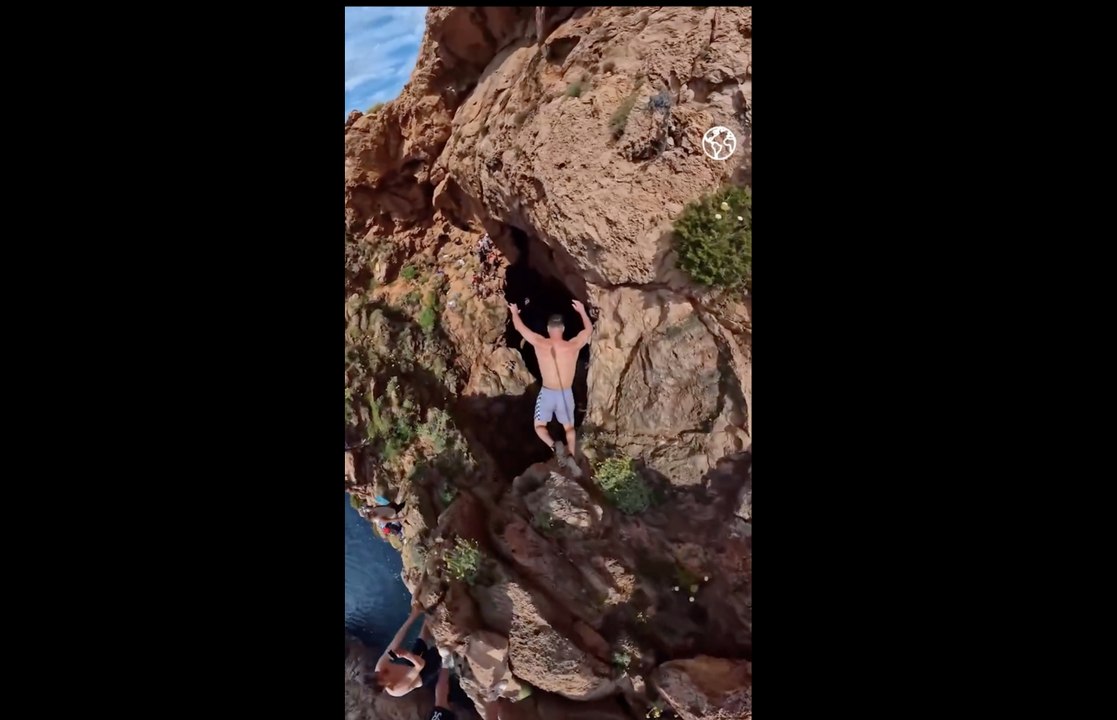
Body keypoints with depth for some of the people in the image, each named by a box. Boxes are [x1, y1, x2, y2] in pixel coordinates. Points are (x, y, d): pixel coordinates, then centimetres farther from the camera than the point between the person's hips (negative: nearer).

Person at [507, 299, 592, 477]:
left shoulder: (539, 343, -16)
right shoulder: (573, 346, -15)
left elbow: (520, 327, 1)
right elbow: (589, 329, 4)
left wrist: (514, 312, 21)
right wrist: (582, 311, 19)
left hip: (547, 393, -1)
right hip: (566, 394, 1)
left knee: (540, 426, 17)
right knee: (569, 428, 23)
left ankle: (554, 446, -13)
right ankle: (573, 457, 5)